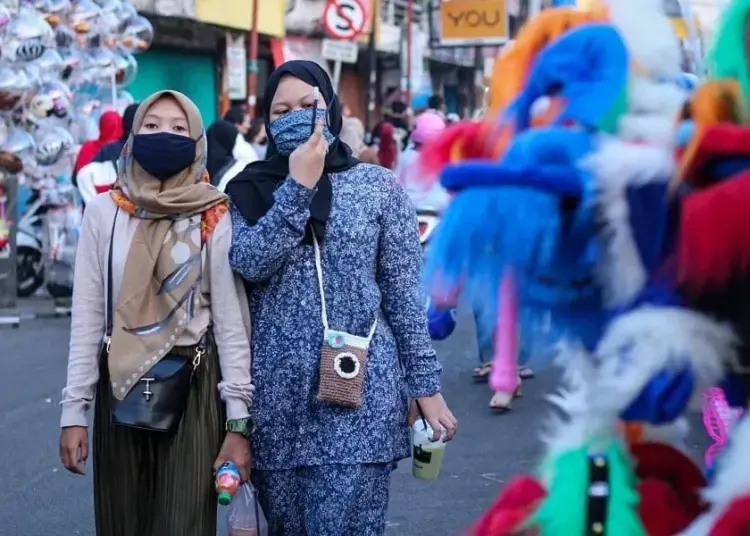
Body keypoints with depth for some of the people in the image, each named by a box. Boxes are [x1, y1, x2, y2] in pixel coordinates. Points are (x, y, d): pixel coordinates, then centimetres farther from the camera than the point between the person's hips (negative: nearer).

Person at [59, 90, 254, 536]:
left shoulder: (215, 218, -3)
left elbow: (232, 321, -4)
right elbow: (86, 316, 3)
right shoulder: (105, 212, 2)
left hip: (193, 389, -2)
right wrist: (75, 410, -1)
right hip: (121, 388, 2)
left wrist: (239, 420, -8)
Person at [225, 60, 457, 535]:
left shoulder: (378, 187, 3)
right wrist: (298, 186, -13)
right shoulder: (250, 192, 8)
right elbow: (248, 263, -11)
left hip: (357, 396, -3)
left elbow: (405, 294, 2)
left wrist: (426, 385, -1)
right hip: (275, 398, 3)